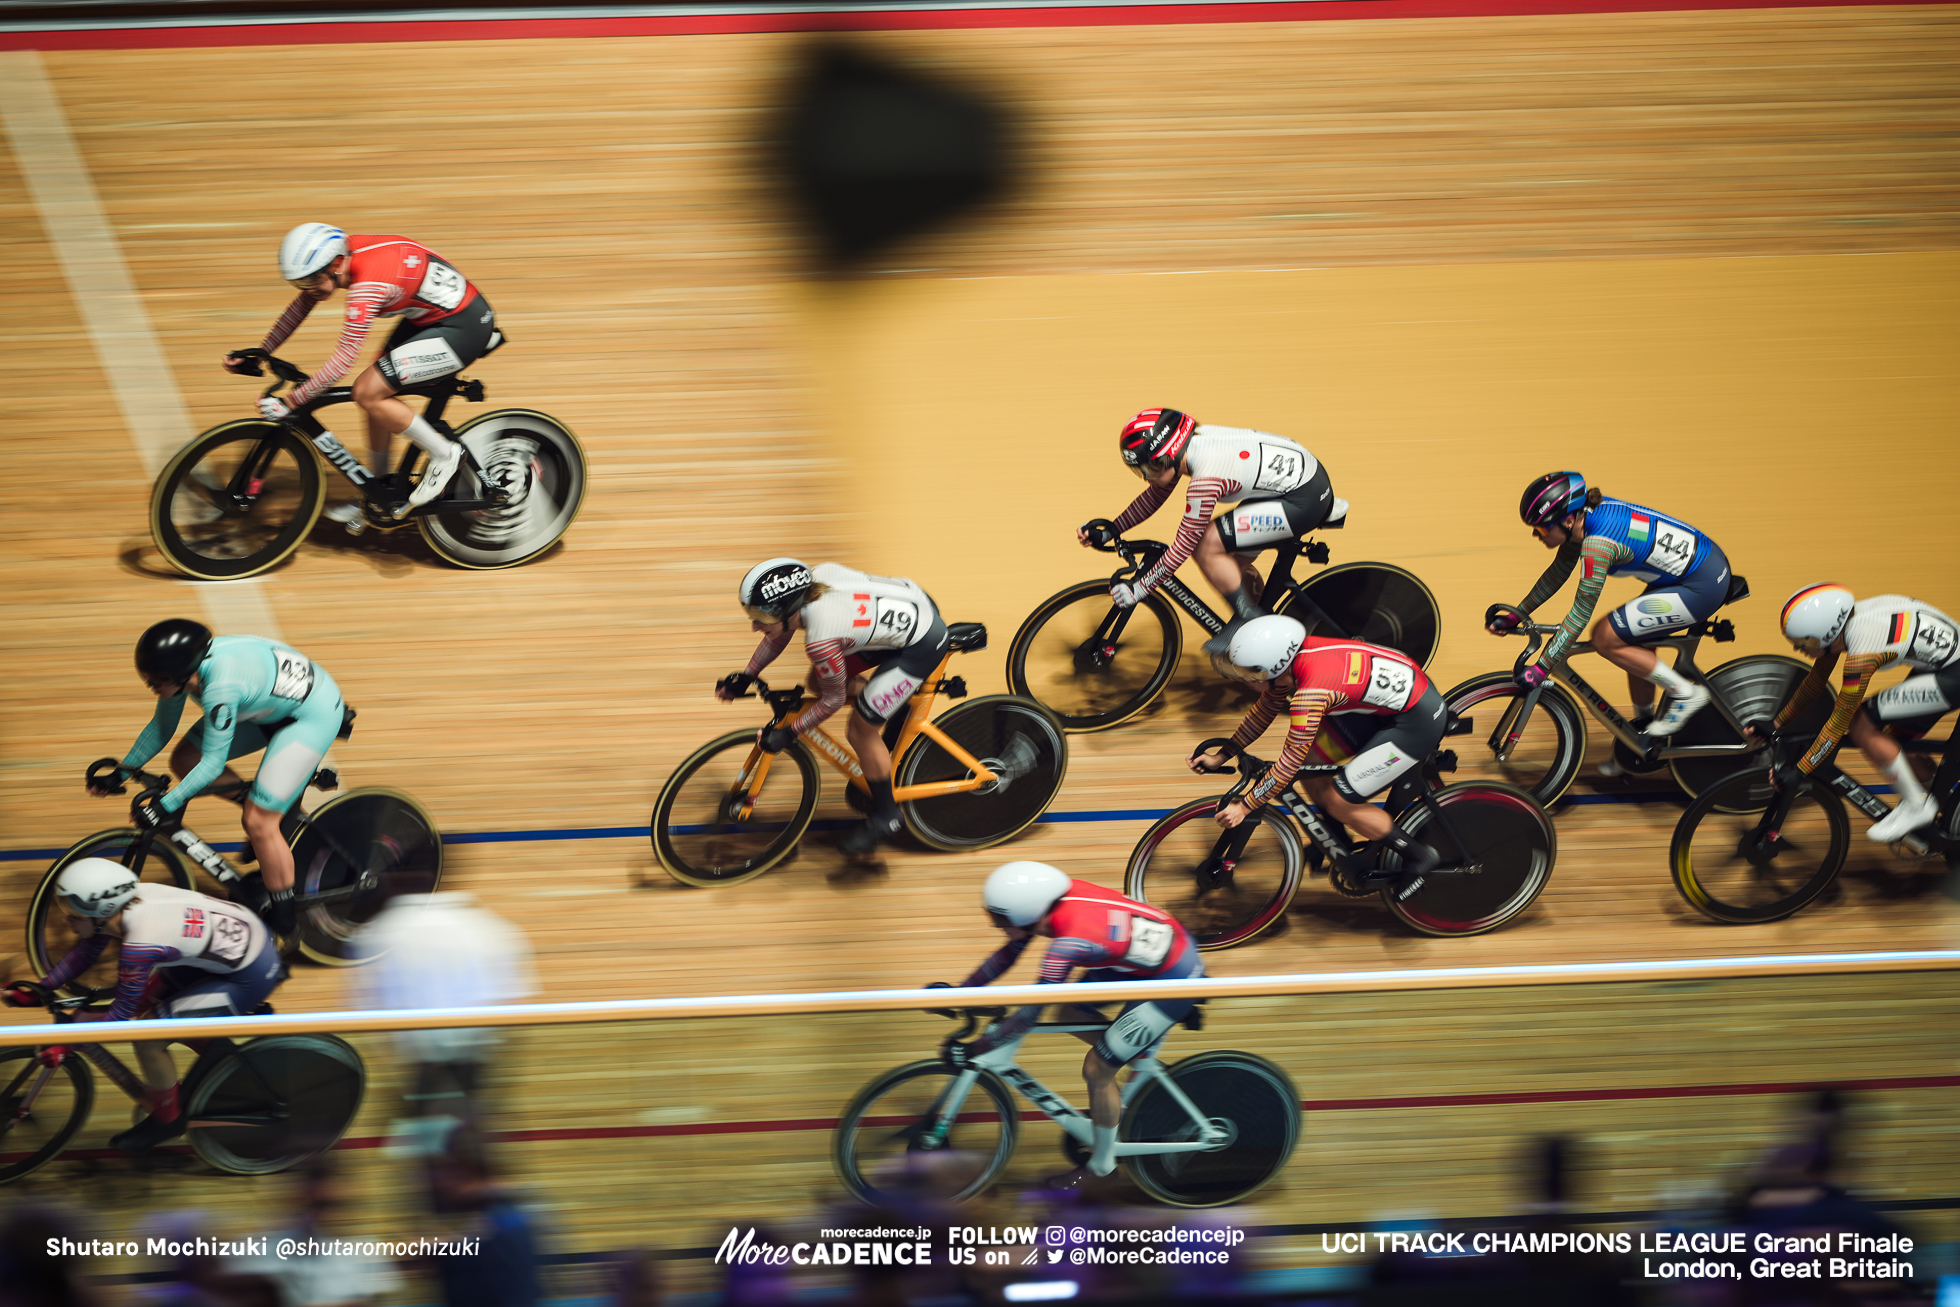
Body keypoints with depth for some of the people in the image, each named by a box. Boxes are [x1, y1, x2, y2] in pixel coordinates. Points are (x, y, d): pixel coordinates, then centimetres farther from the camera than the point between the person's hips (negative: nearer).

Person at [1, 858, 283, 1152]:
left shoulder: (139, 945, -31)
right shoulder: (120, 903, -9)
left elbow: (121, 1018, -20)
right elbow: (83, 953, 8)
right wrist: (36, 994, 7)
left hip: (251, 975, -8)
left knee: (148, 1039, -7)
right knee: (146, 1001, 20)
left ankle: (167, 1119, 18)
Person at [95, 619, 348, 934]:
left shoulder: (220, 688, -38)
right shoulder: (182, 667, -13)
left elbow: (212, 763, -31)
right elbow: (162, 727, 4)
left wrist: (165, 807, -31)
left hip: (313, 715, -9)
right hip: (270, 705, 9)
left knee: (258, 822, -13)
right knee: (184, 761, 6)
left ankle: (284, 926, 1)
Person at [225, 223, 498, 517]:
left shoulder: (368, 284, -30)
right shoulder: (339, 255, -3)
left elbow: (344, 359, -30)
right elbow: (299, 308, 12)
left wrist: (289, 402, -25)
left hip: (463, 327, -10)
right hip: (429, 315, 10)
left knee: (367, 392, -15)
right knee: (378, 389, 11)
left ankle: (444, 454, -1)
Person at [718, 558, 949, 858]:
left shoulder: (820, 639, -31)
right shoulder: (810, 580, -9)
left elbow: (833, 699, -15)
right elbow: (780, 633, 11)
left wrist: (787, 733, -7)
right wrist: (745, 677, 16)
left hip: (922, 645, -9)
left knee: (860, 732, 0)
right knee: (821, 679, 14)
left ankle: (885, 816, 18)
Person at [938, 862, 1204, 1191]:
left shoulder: (1069, 943, -33)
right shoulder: (1054, 897, -10)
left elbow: (1028, 1016, -27)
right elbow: (1008, 954, 5)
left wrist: (973, 1049, -19)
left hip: (1172, 984, -8)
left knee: (1096, 1071, 0)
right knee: (1071, 1013, 14)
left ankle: (1101, 1162, 21)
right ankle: (1145, 1050, 30)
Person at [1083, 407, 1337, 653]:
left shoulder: (1205, 481, -26)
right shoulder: (1193, 441, 0)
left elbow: (1182, 548, -19)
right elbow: (1154, 496, 16)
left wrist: (1137, 589, -11)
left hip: (1304, 500, -10)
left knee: (1206, 546, -14)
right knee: (1235, 559, 17)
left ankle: (1247, 618, 2)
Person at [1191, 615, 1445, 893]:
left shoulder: (1309, 694, -30)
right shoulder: (1291, 659, -6)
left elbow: (1290, 763, -22)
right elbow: (1264, 711, 11)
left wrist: (1244, 807, -12)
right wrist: (1219, 757, 15)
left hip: (1418, 721, -9)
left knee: (1339, 802, -7)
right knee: (1310, 765, 7)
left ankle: (1418, 856, 10)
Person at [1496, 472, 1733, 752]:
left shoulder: (1597, 545, -26)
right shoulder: (1581, 517, 0)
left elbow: (1580, 614, -22)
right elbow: (1557, 572, 15)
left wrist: (1541, 668, -17)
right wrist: (1516, 616, 19)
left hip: (1701, 587, -9)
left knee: (1605, 638, -9)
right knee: (1633, 645, 17)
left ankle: (1686, 694, 1)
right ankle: (1642, 729, 32)